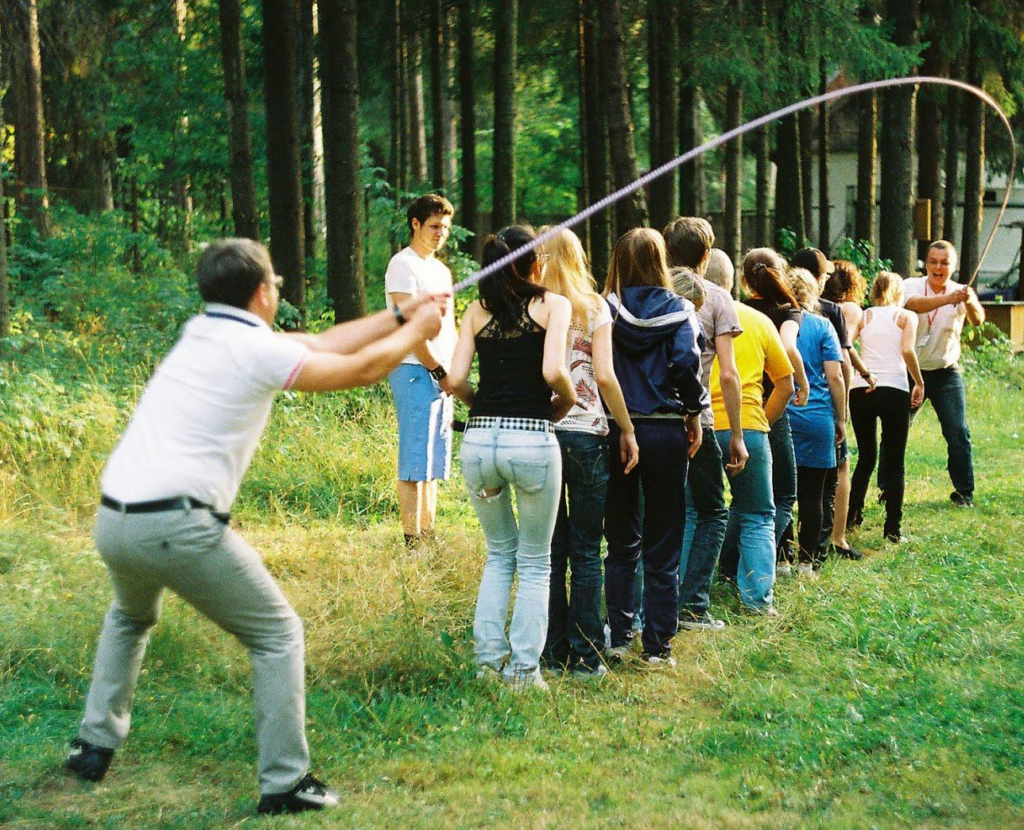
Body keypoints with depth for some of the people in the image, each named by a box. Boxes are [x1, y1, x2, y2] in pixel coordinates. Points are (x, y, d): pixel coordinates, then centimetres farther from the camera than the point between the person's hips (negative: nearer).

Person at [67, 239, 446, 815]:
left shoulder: (200, 332, 17)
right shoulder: (258, 350, -7)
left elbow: (320, 344, 22)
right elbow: (362, 370, 1)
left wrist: (399, 315, 26)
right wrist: (417, 332, 19)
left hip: (114, 519, 8)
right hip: (180, 526, -8)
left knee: (131, 618, 37)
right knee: (278, 636, 7)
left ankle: (96, 745, 35)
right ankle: (285, 783, 5)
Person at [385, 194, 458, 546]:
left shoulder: (441, 270, 20)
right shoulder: (404, 265, -7)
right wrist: (439, 371, -14)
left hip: (441, 376, 9)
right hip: (415, 371, -9)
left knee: (435, 461, 11)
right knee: (415, 460, -7)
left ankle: (428, 534, 17)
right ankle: (412, 540, -5)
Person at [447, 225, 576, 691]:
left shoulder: (477, 310, 11)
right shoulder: (553, 304, 2)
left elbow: (456, 381, 2)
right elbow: (553, 371, -13)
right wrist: (566, 401, 6)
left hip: (479, 439, 3)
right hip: (531, 439, -3)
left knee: (499, 553, 22)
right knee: (534, 561, 12)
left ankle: (489, 656, 18)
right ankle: (524, 668, 10)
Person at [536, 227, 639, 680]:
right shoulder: (594, 307, 2)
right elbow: (604, 376, -7)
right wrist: (627, 430, 0)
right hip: (586, 434, -1)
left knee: (550, 549, 9)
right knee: (586, 551, 5)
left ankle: (553, 652, 12)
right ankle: (585, 656, 5)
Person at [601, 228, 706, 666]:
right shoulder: (677, 309, -2)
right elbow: (687, 363, -15)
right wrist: (694, 414, -2)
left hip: (616, 430, 1)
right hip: (665, 431, -1)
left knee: (621, 543, 13)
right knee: (662, 548, 6)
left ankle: (618, 638, 14)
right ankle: (656, 646, 7)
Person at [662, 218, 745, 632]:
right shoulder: (716, 297, -1)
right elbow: (727, 373, -7)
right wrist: (737, 435, -1)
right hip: (694, 420, -3)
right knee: (711, 512, 11)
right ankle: (693, 606, 4)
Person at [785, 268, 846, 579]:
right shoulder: (822, 326, 0)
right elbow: (834, 376, -4)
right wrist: (841, 419, 6)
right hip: (816, 417, -1)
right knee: (811, 493, 6)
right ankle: (807, 561, 10)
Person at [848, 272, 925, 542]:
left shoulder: (864, 316, 14)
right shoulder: (907, 316, 8)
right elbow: (907, 350, -9)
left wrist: (864, 373, 6)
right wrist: (919, 383, 0)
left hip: (859, 390, 3)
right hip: (894, 389, -3)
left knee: (865, 458, 18)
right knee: (895, 463, 4)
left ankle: (852, 515, 16)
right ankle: (893, 527, 1)